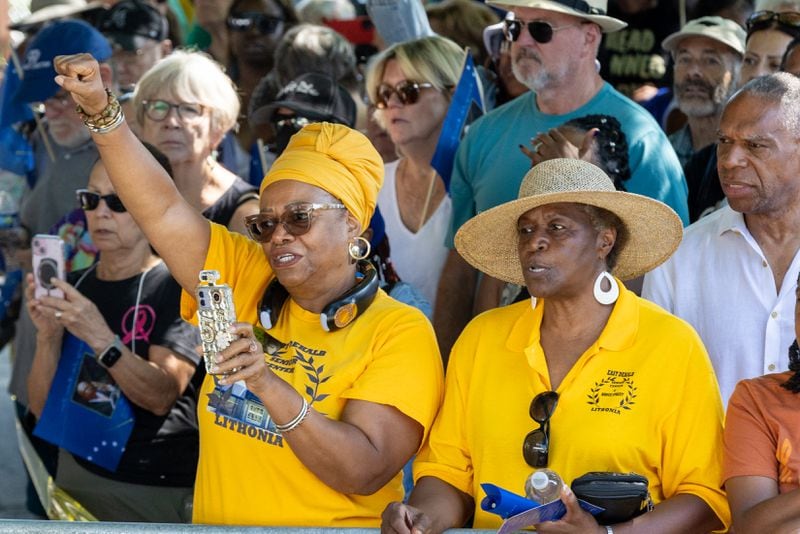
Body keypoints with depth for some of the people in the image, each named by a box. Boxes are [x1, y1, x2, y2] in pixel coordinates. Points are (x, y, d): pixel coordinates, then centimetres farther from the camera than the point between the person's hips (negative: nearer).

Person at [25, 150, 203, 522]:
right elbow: (41, 406, 3)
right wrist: (48, 336, -15)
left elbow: (162, 396, -18)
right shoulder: (73, 287, 8)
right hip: (77, 474, 5)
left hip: (157, 488, -5)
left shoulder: (178, 286, -8)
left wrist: (99, 337, -31)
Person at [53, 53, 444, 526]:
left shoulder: (400, 332, -5)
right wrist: (101, 110, -9)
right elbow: (163, 209, 1)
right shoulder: (245, 281, 10)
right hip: (216, 525, 4)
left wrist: (268, 385, -22)